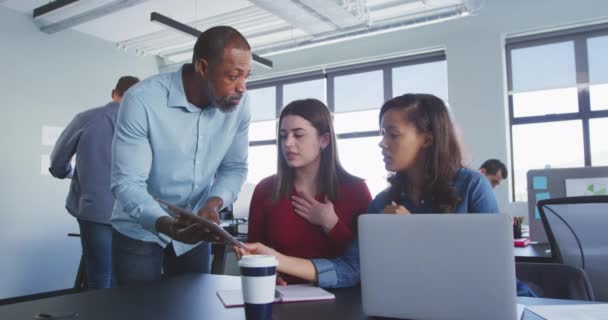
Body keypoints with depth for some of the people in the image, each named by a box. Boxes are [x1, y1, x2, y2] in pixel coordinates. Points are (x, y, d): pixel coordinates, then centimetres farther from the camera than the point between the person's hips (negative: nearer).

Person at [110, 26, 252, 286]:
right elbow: (127, 183, -25)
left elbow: (235, 167, -4)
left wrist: (213, 204, -23)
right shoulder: (142, 101, -25)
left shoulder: (239, 103, -13)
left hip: (195, 233, 4)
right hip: (140, 232, -3)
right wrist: (168, 225, -42)